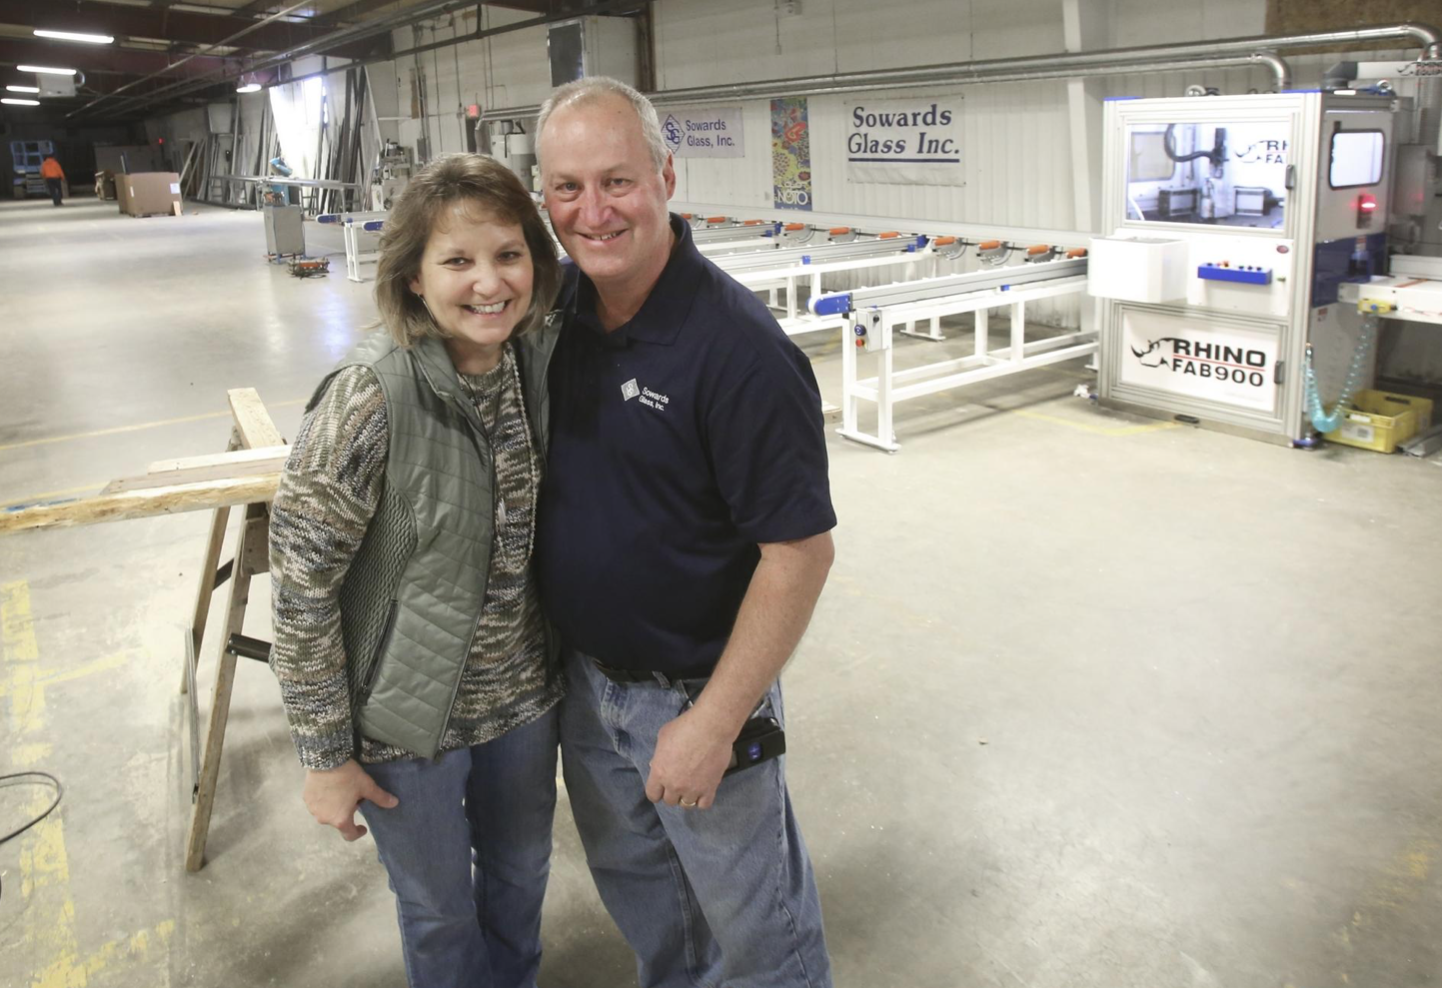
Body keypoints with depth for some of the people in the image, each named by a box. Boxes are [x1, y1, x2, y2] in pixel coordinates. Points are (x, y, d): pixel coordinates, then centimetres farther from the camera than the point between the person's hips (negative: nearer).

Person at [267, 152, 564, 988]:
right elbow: (301, 587, -18)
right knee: (441, 909, 19)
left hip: (523, 697, 5)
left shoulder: (545, 357, -9)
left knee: (521, 876, 27)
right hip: (408, 719, -4)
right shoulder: (371, 398, -26)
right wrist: (326, 755, -12)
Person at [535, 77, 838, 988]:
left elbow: (801, 554, -24)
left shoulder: (740, 350, -27)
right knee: (632, 878, 29)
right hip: (584, 672, 7)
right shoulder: (561, 304, -5)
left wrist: (713, 723, -21)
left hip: (693, 688, -7)